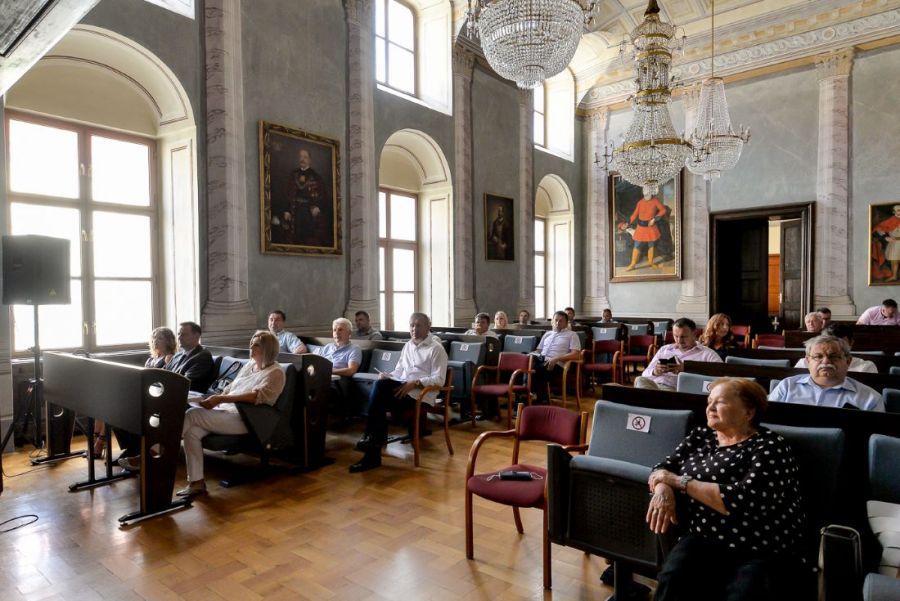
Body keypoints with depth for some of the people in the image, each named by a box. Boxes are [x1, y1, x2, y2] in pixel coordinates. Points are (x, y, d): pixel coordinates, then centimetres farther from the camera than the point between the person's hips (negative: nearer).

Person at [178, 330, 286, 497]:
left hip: (243, 420, -7)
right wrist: (215, 399, 1)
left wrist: (220, 399, -25)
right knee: (192, 430, -18)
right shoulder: (249, 365, 19)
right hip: (225, 412, 7)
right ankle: (196, 482, -12)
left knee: (192, 414, -21)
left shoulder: (275, 372, -6)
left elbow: (258, 395, -21)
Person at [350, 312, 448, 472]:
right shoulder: (407, 346, 21)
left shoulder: (436, 349, -1)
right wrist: (388, 376, -1)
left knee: (380, 385, -26)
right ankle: (374, 446, -23)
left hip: (421, 392, -6)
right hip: (402, 387, 7)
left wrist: (414, 383, -21)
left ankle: (372, 436, -13)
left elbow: (439, 380, -9)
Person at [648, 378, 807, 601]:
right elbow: (662, 468, 15)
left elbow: (743, 500, -17)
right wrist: (663, 489, -9)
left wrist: (680, 481, -11)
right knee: (673, 580, -27)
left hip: (764, 551, -3)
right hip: (704, 540, 3)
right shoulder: (700, 436, 14)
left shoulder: (770, 447, -4)